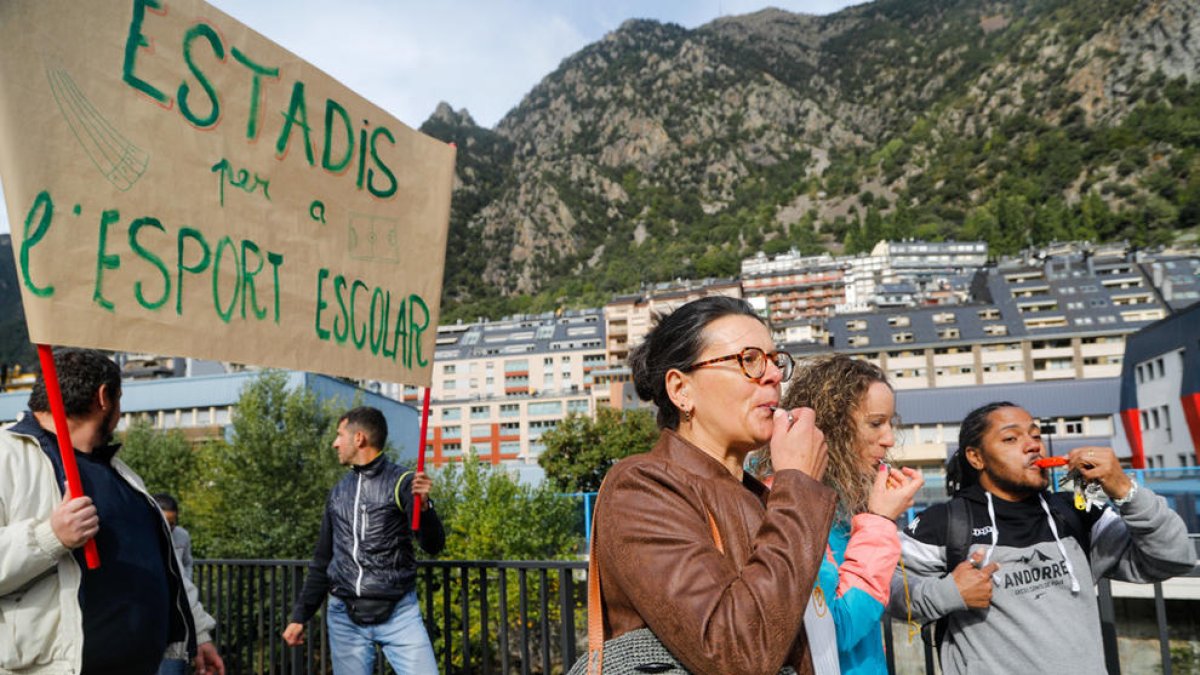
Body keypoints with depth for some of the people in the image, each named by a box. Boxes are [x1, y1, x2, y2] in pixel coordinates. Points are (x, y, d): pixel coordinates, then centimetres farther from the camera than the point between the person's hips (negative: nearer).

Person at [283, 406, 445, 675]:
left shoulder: (402, 483, -4)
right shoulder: (338, 493, 13)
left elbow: (433, 546, -13)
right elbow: (322, 561, 20)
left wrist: (424, 505, -31)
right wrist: (299, 616, 17)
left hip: (398, 613, -5)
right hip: (344, 617, 5)